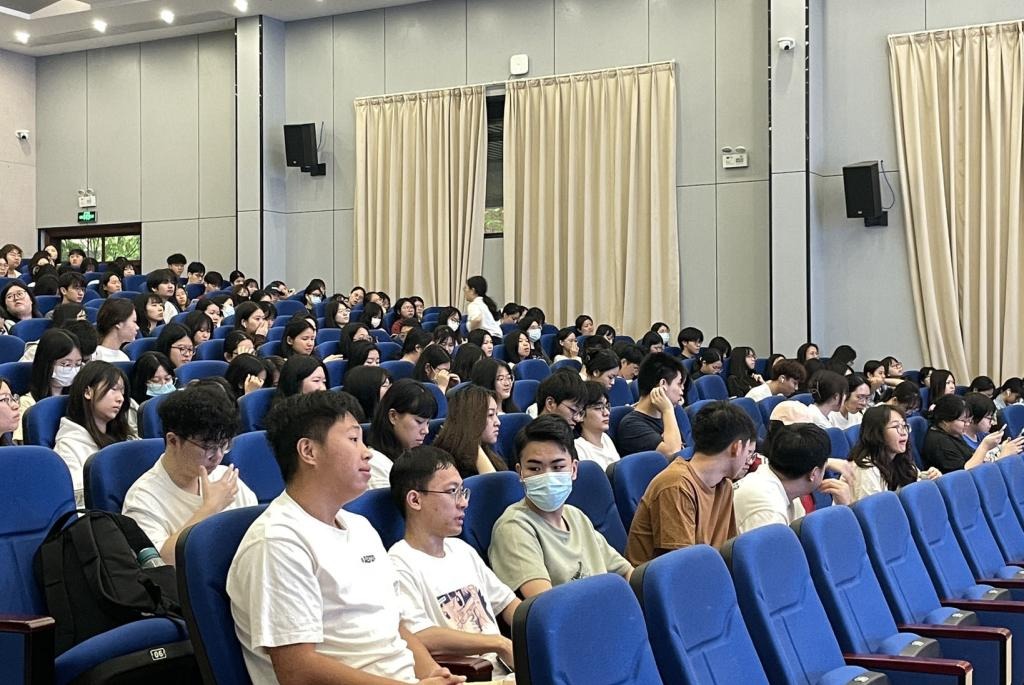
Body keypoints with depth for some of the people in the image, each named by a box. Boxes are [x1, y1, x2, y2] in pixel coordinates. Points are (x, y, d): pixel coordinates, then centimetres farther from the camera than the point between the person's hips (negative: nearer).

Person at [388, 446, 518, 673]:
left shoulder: (462, 549, 21)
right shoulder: (400, 564, -9)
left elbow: (507, 603, 26)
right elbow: (419, 637, -21)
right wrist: (500, 644, -16)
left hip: (503, 671, 8)